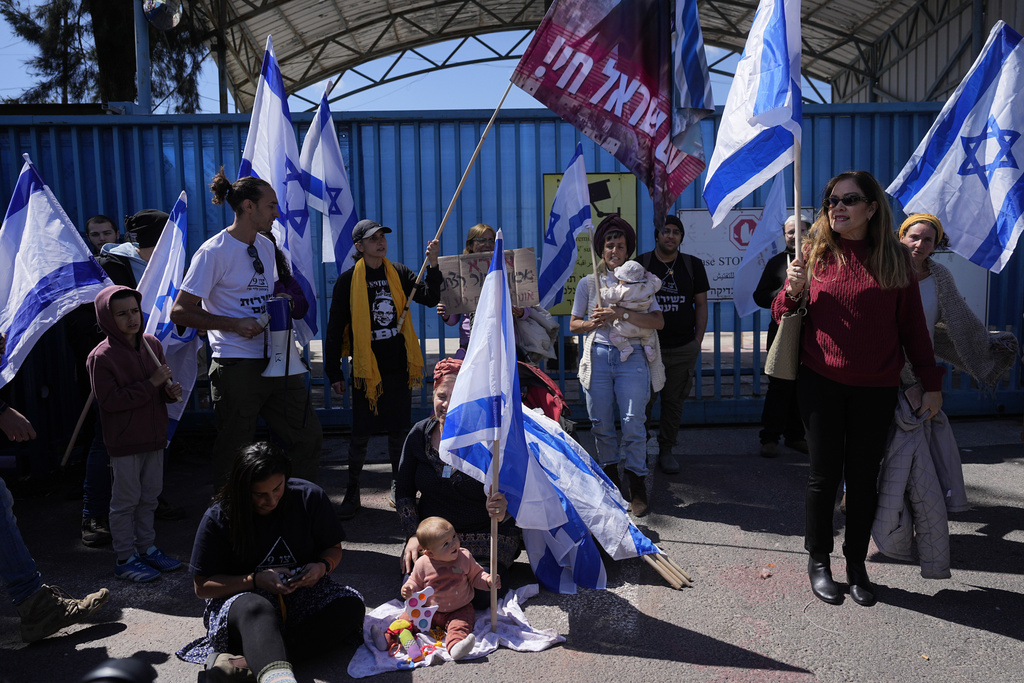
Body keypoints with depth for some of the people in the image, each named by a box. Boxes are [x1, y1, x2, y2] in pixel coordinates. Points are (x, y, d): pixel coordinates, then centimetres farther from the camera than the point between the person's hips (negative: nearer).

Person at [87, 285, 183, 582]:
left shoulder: (152, 344, 5)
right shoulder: (101, 356, -15)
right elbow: (110, 400, -20)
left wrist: (170, 390, -5)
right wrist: (151, 383, -22)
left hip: (154, 435, 6)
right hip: (124, 442, -6)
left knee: (149, 495, 16)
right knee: (126, 499, 3)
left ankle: (146, 547, 29)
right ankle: (125, 559, 15)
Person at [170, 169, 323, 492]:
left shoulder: (266, 246, 12)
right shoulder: (214, 251, -11)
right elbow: (180, 311, -12)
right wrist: (236, 324, -18)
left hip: (278, 362, 7)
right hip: (238, 367, -7)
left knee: (308, 438, 9)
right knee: (234, 454, 5)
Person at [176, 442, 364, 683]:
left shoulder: (309, 497, -6)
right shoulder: (218, 518, -9)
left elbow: (334, 549, 8)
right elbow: (202, 586, -5)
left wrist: (322, 567, -16)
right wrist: (256, 580, -19)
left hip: (302, 595, 3)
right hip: (242, 597, -3)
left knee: (351, 605, -28)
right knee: (256, 609, -39)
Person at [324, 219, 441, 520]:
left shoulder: (398, 273, 7)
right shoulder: (348, 280, -3)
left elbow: (430, 298, 1)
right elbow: (335, 328, -1)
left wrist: (432, 264, -12)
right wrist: (334, 371, -3)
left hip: (398, 366, 3)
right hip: (366, 368, -3)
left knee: (399, 428, 10)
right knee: (361, 433, 2)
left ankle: (397, 485, 27)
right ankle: (352, 492, 17)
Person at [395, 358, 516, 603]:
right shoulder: (420, 434, 0)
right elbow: (403, 489, 8)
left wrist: (502, 511, -41)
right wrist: (413, 534, -4)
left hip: (484, 536, -3)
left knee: (476, 597, -24)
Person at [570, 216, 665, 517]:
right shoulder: (588, 283, 12)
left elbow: (658, 321, -3)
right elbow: (573, 324, 13)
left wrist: (622, 314, -14)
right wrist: (595, 322, -8)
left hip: (631, 358, -1)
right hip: (598, 356, 2)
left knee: (633, 421, -8)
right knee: (601, 423, 4)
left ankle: (636, 486, 4)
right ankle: (610, 478, 23)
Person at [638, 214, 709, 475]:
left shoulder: (693, 265, 8)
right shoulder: (641, 264, 3)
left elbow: (701, 304, 11)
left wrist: (698, 340, 4)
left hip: (683, 348, 2)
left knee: (674, 401, 7)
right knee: (643, 400, -2)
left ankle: (666, 450, 20)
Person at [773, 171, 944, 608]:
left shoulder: (895, 259, 2)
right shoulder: (815, 252, 1)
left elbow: (912, 325, 6)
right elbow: (782, 315, 7)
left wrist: (931, 382, 5)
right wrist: (793, 292, -15)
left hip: (876, 388, 1)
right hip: (822, 382, -1)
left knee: (864, 477, 8)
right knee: (824, 474, 5)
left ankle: (856, 563, 26)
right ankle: (818, 561, 22)